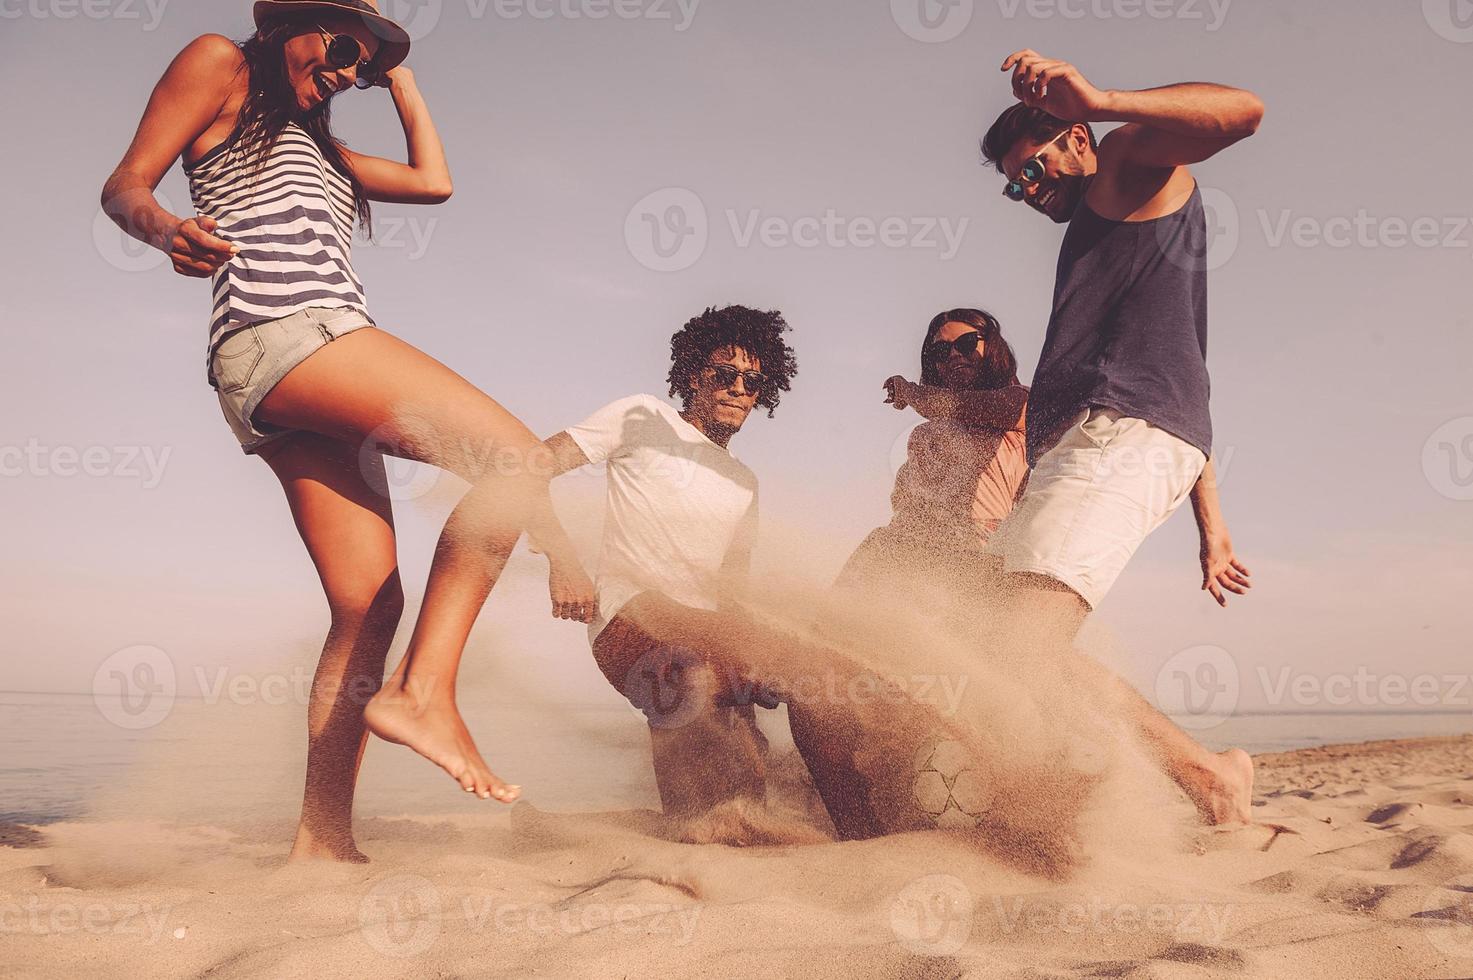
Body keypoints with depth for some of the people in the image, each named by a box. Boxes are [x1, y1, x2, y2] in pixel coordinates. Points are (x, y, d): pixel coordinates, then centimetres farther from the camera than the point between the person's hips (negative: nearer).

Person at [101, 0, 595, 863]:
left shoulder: (314, 144, 36)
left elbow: (433, 180, 33)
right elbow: (124, 186, 3)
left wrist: (398, 72, 38)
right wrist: (167, 231, -19)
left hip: (309, 370, 9)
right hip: (286, 329, -9)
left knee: (370, 603, -1)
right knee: (515, 458, -18)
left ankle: (324, 838, -4)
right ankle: (424, 691, -24)